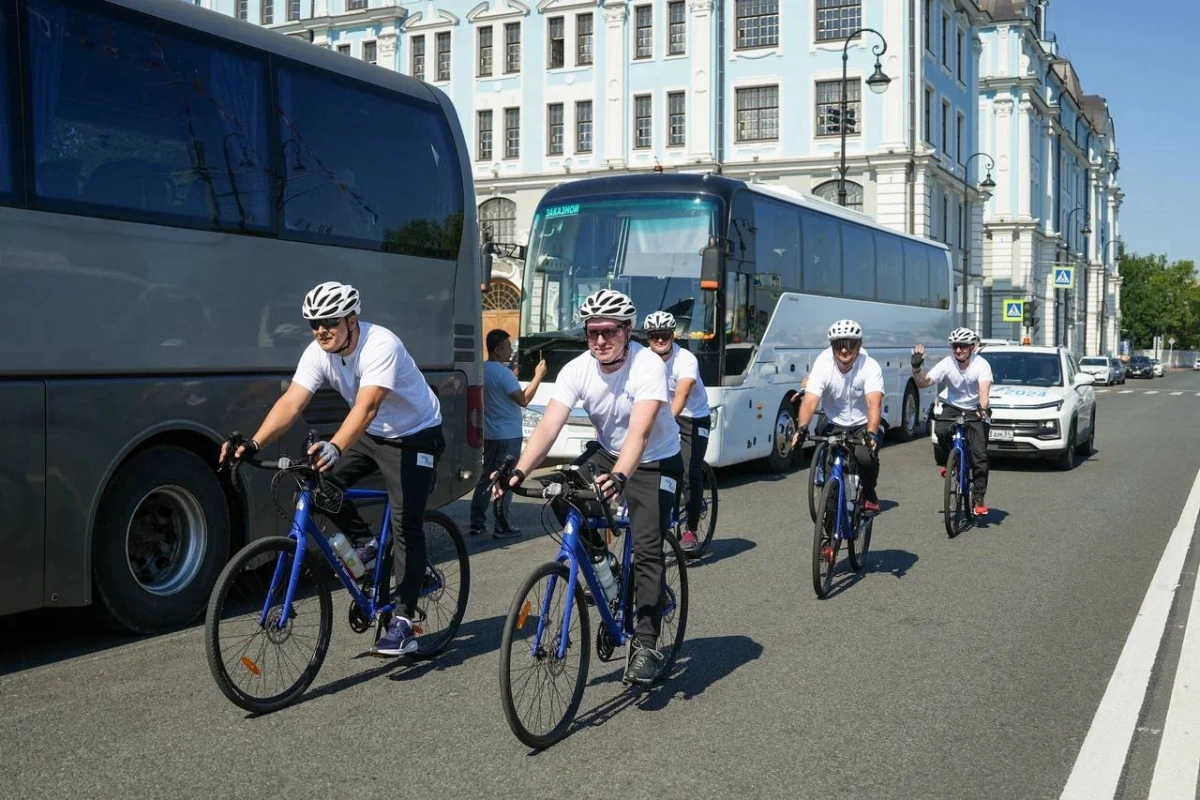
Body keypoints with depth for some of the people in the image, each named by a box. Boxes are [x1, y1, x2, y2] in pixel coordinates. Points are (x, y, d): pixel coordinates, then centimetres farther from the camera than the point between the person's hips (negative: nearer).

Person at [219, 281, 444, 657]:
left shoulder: (380, 345, -31)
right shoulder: (319, 352, -12)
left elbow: (367, 406, -44)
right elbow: (291, 403, -21)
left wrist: (334, 447, -59)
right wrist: (253, 444, -35)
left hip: (414, 437, -7)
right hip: (372, 435, 7)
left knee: (405, 525, -12)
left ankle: (403, 624, -9)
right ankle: (366, 545, 10)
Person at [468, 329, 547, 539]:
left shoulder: (481, 369, 7)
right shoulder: (502, 372, -18)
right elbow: (523, 399, -20)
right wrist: (538, 376, -14)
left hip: (489, 433, 8)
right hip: (507, 435, -8)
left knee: (486, 477, 14)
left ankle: (477, 523, 14)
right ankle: (502, 527, 1)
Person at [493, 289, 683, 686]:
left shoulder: (648, 366, -28)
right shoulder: (577, 370, -16)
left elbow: (639, 431, -41)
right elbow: (548, 426, -26)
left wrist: (619, 477, -57)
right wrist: (519, 471, -42)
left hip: (656, 463, -5)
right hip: (607, 454, 5)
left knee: (646, 548, -16)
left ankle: (646, 645, -8)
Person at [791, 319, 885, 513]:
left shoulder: (870, 367, -21)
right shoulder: (823, 365, -18)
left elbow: (874, 403, -35)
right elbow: (810, 400, -28)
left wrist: (871, 434, -52)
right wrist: (802, 428, -47)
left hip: (865, 423, -2)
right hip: (835, 424, 2)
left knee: (865, 456, -29)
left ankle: (869, 495, 3)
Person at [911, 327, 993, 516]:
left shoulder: (981, 365, -18)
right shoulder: (947, 364, -12)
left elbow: (984, 389, -33)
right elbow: (923, 382, -16)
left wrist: (982, 409, -51)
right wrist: (916, 368, -35)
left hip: (975, 410, -2)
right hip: (952, 407, 2)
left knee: (980, 454, -11)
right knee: (940, 430, -31)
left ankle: (979, 497, 2)